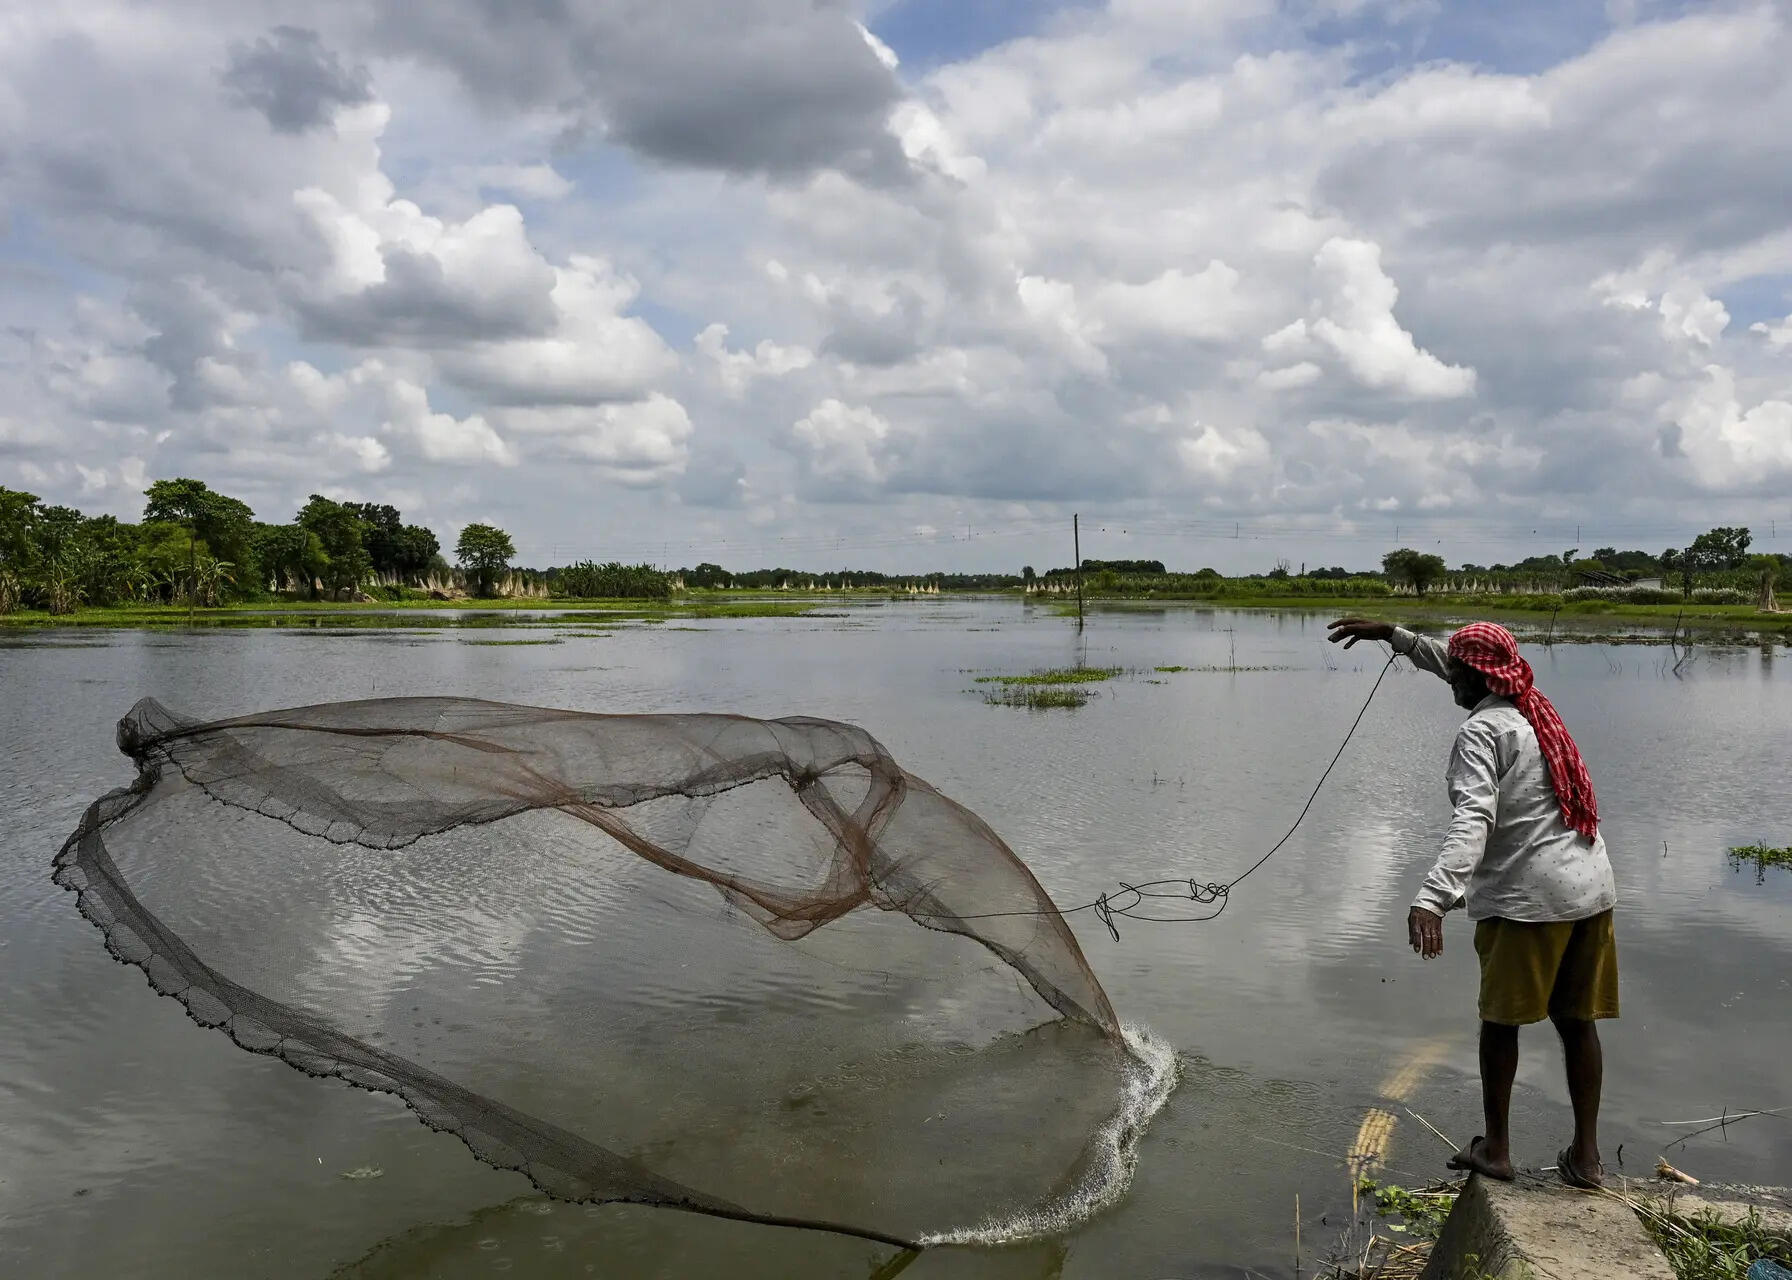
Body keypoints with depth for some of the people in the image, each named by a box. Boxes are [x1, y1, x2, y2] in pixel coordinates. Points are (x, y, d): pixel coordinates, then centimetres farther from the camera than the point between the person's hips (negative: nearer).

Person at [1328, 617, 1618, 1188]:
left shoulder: (1481, 731, -11)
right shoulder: (1536, 711, 14)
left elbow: (1472, 821, -27)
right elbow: (1464, 668, 31)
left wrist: (1432, 898, -37)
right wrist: (1392, 635, 35)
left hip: (1526, 901, -7)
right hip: (1592, 891, 7)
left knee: (1500, 1019, 8)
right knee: (1577, 1022, 13)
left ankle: (1496, 1148, 18)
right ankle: (1586, 1155, 18)